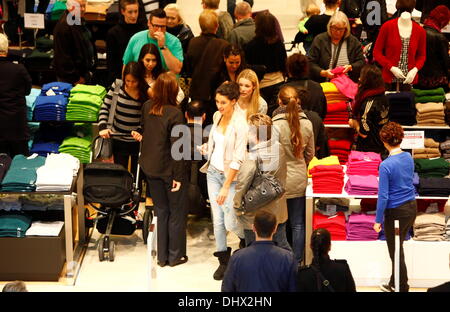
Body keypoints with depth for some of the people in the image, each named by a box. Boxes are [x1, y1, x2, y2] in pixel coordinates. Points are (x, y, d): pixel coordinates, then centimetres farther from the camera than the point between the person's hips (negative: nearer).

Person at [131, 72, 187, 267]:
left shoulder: (147, 107, -4)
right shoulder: (175, 114, -23)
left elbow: (143, 129, 10)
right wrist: (178, 176, -16)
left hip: (150, 168, 6)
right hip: (169, 169, -6)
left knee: (161, 210, 17)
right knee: (176, 212, 11)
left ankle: (162, 256, 23)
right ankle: (175, 256, 19)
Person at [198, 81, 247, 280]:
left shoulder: (240, 125, -19)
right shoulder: (217, 116, 1)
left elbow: (238, 160, -20)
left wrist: (226, 187, -21)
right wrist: (206, 148, 3)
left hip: (231, 176, -6)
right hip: (213, 172, 6)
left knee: (230, 223, -4)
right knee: (217, 220, 6)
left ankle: (246, 237, 30)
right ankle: (223, 261, 17)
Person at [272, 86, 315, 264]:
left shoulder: (276, 125, -18)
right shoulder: (307, 124, -4)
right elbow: (310, 154, 8)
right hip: (299, 181, 4)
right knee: (298, 224, 12)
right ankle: (297, 261, 19)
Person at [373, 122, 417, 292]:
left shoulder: (386, 165, -22)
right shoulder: (409, 157, -1)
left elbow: (383, 196, -20)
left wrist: (378, 220, -11)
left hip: (396, 212, -7)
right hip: (412, 207, 7)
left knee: (396, 252, 8)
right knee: (398, 248, 21)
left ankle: (403, 288, 17)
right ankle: (393, 284, 34)